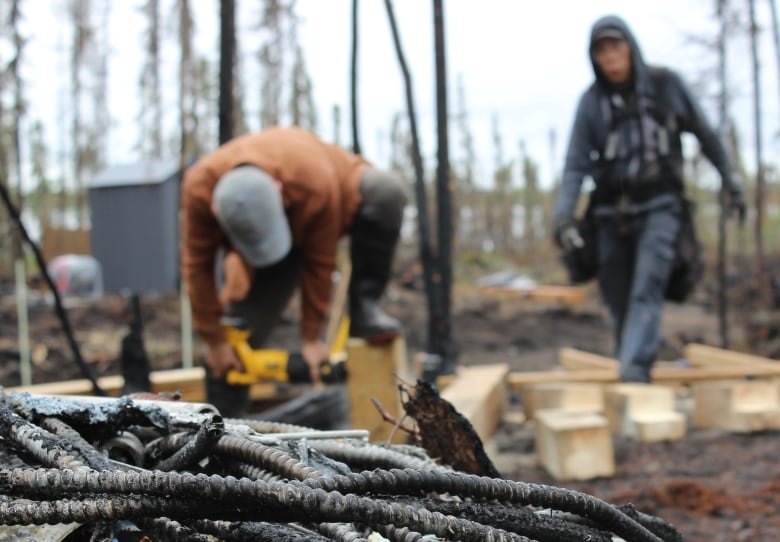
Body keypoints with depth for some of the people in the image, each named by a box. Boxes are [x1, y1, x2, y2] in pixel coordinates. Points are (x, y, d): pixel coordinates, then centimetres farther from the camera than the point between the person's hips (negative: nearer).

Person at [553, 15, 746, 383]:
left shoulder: (665, 84, 1)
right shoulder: (592, 101, 1)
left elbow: (703, 133, 12)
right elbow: (576, 164, -4)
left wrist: (730, 180, 14)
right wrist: (563, 217, -16)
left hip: (659, 205, -2)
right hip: (611, 211, 2)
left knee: (647, 287, -21)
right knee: (618, 300, 3)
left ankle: (635, 368, -31)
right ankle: (630, 371, 14)